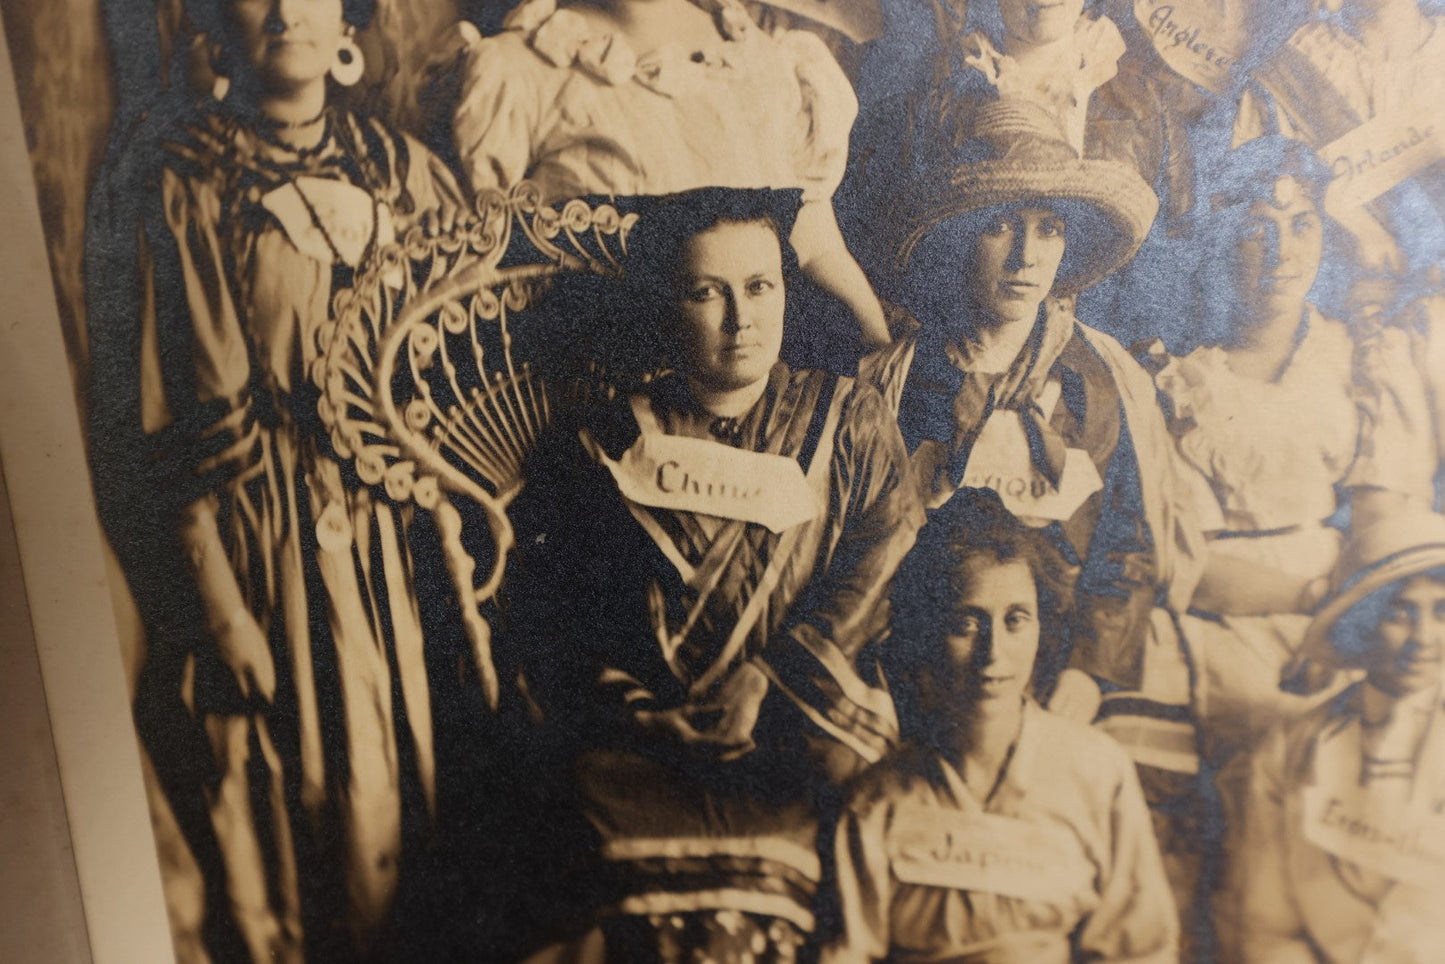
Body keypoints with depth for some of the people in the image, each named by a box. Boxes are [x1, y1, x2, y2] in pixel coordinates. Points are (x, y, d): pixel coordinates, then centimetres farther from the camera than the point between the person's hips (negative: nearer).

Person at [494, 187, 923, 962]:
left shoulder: (850, 420, 12)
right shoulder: (603, 449, 10)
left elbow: (883, 573, 0)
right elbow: (541, 616, 5)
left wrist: (763, 689, -11)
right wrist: (663, 719, -8)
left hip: (809, 749, 1)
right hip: (646, 749, 0)